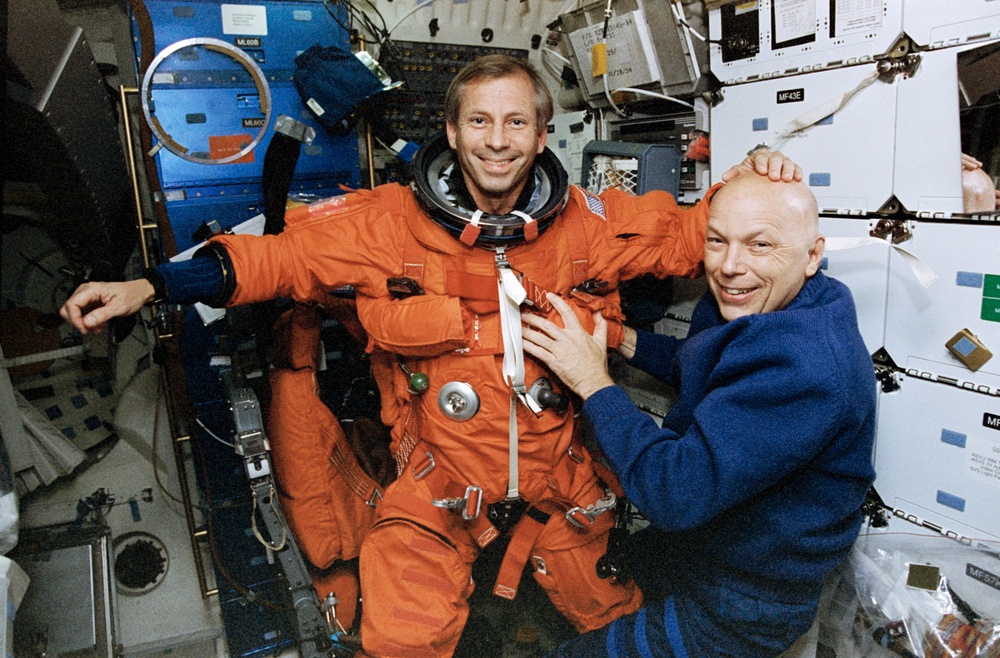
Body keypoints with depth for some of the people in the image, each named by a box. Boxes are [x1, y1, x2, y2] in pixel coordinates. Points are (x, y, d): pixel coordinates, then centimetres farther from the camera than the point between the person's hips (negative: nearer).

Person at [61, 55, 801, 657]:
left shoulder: (593, 223, -6)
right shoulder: (392, 222, -10)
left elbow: (688, 232, 6)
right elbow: (281, 254, -4)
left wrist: (745, 185, -12)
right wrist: (149, 286, -9)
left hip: (566, 480, 3)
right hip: (440, 484, -2)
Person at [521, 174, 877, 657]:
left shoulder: (803, 366, -34)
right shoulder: (761, 307, -4)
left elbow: (675, 493, -35)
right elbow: (695, 368, 17)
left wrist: (593, 384, -25)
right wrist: (622, 340, 1)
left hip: (745, 608, -9)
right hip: (697, 541, 9)